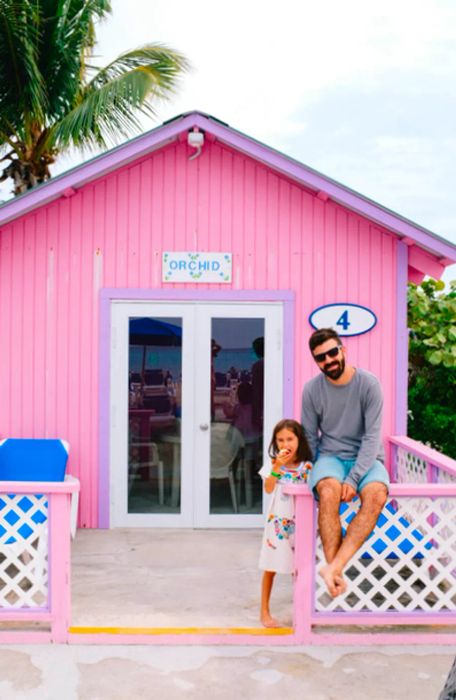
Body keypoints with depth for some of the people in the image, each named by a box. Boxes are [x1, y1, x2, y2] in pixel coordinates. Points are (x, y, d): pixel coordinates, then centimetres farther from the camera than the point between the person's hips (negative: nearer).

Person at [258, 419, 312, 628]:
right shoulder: (273, 465, -3)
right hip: (277, 521, -1)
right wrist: (277, 466, -27)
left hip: (298, 522, 1)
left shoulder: (306, 467, 1)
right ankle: (265, 612, 18)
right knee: (271, 567, 6)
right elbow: (268, 489, -18)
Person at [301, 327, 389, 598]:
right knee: (329, 491, -35)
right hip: (330, 456, 1)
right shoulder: (312, 389, -2)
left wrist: (353, 478, -21)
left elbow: (373, 436, -13)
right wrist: (314, 473, -7)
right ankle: (336, 572, -30)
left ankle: (334, 567, -37)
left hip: (365, 458, 0)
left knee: (377, 494, -34)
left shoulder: (369, 383, -9)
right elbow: (309, 438, 7)